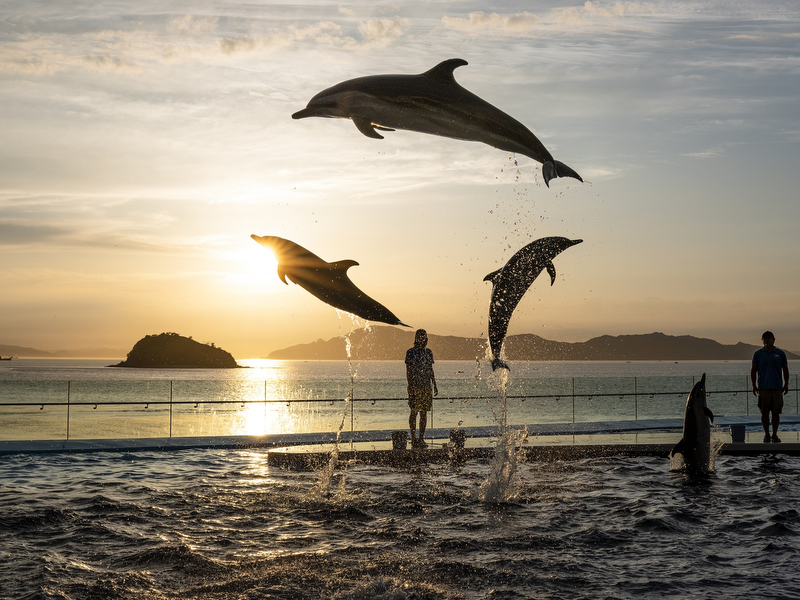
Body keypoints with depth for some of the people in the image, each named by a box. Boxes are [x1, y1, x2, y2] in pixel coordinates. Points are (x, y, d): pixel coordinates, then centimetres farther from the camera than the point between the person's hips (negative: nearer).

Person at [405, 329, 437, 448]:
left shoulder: (428, 352, 12)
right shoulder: (411, 352, -4)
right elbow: (408, 370, -7)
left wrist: (435, 386, 12)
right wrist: (410, 387, -14)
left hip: (426, 387, 5)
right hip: (415, 387, -5)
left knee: (424, 413, 5)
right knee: (414, 412, 0)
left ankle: (421, 438, 11)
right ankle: (413, 438, 6)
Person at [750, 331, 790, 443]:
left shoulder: (780, 353, 6)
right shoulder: (758, 354, 6)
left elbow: (785, 370, 12)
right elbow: (753, 370, 10)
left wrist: (786, 384, 6)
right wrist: (754, 385, 4)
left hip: (777, 387, 0)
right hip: (763, 387, 0)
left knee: (776, 412, 1)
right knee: (764, 412, 2)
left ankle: (775, 434, 9)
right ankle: (766, 434, 11)